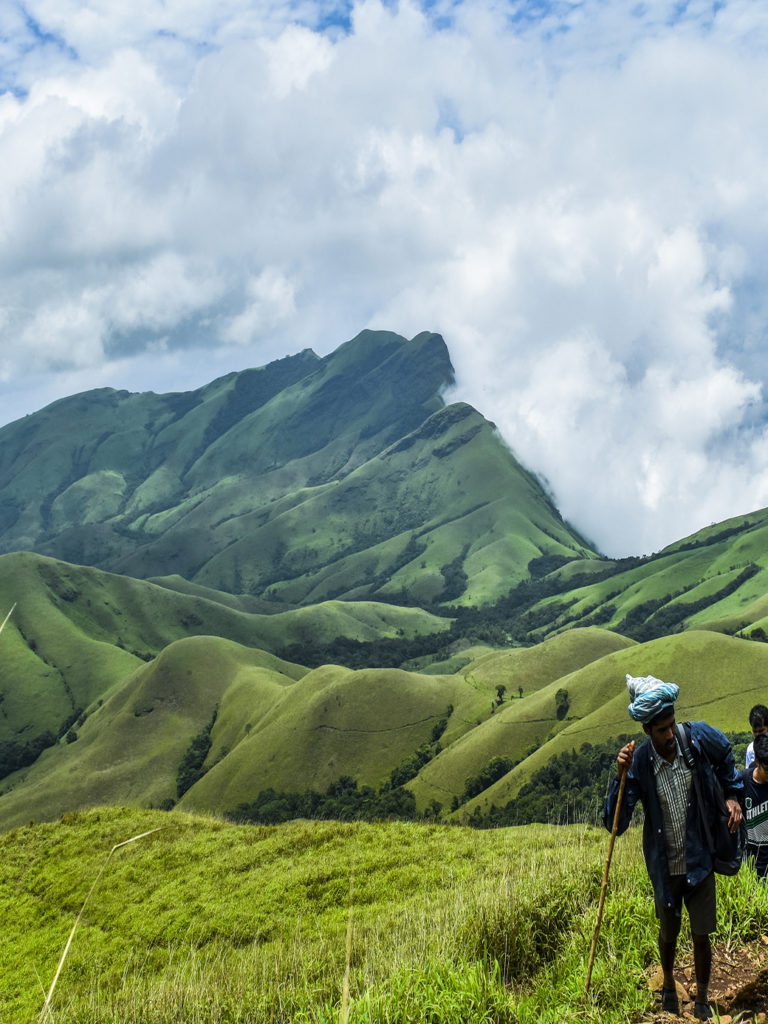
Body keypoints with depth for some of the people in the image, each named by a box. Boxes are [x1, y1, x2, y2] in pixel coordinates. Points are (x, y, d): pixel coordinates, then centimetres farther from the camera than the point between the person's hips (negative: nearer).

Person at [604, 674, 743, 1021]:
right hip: (664, 866, 0)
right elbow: (615, 824, -20)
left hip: (699, 861, 0)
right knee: (668, 934, 19)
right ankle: (668, 986, 48)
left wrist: (733, 795, 0)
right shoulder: (639, 763, -19)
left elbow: (725, 757, 10)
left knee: (701, 936, 3)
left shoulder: (699, 737, -15)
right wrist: (621, 778, -31)